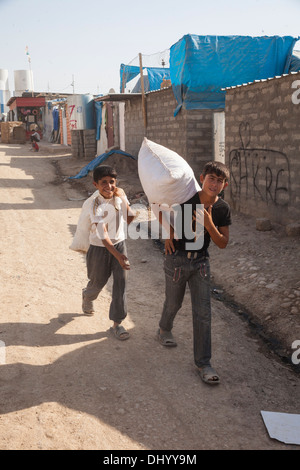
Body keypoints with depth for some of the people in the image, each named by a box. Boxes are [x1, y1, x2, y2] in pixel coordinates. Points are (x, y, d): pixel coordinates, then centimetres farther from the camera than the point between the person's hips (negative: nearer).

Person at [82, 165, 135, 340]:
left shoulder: (121, 195, -7)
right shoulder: (97, 206, -24)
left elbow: (131, 219, 1)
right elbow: (103, 236, -30)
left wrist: (123, 200, -11)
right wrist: (117, 255, -40)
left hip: (119, 243, 4)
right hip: (100, 248, -4)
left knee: (121, 283, -2)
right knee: (98, 281, 15)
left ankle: (117, 323, 8)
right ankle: (87, 297, 53)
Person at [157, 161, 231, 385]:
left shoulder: (223, 209, -9)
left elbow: (223, 243, -7)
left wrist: (208, 225, -24)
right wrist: (169, 232, -9)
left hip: (201, 261, 2)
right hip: (177, 259, -2)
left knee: (203, 312, -1)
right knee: (174, 303, 17)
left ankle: (203, 362, 9)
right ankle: (164, 330, 51)